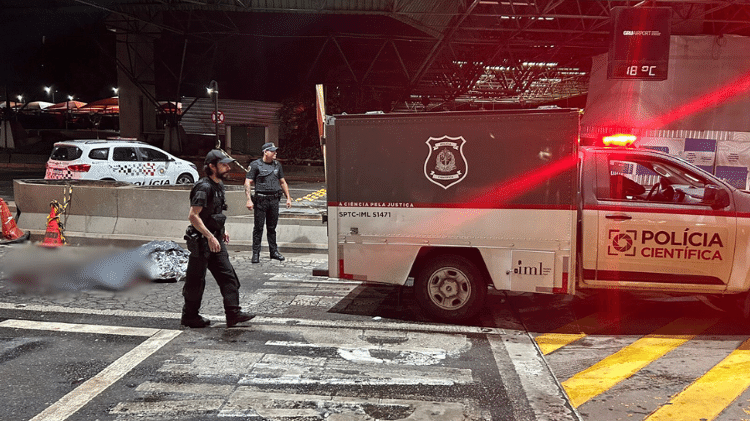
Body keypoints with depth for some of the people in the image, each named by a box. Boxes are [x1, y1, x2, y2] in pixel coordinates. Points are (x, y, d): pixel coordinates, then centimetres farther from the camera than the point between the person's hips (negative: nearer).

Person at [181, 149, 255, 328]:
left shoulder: (219, 185, 11)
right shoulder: (204, 187, -19)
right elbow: (193, 216, -25)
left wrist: (222, 231, 20)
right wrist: (210, 237, -27)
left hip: (215, 240, 9)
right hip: (201, 241, -9)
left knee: (227, 275, 5)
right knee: (196, 281, 3)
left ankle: (233, 313, 7)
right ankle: (189, 316, 17)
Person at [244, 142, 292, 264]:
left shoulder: (277, 165, 13)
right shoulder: (255, 165, -3)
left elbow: (282, 182, 20)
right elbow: (248, 183, -6)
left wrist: (288, 197, 15)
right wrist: (249, 200, -15)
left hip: (274, 200, 4)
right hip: (261, 200, -4)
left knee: (272, 227, 11)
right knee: (258, 227, -1)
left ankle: (274, 251, 19)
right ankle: (256, 253, 6)